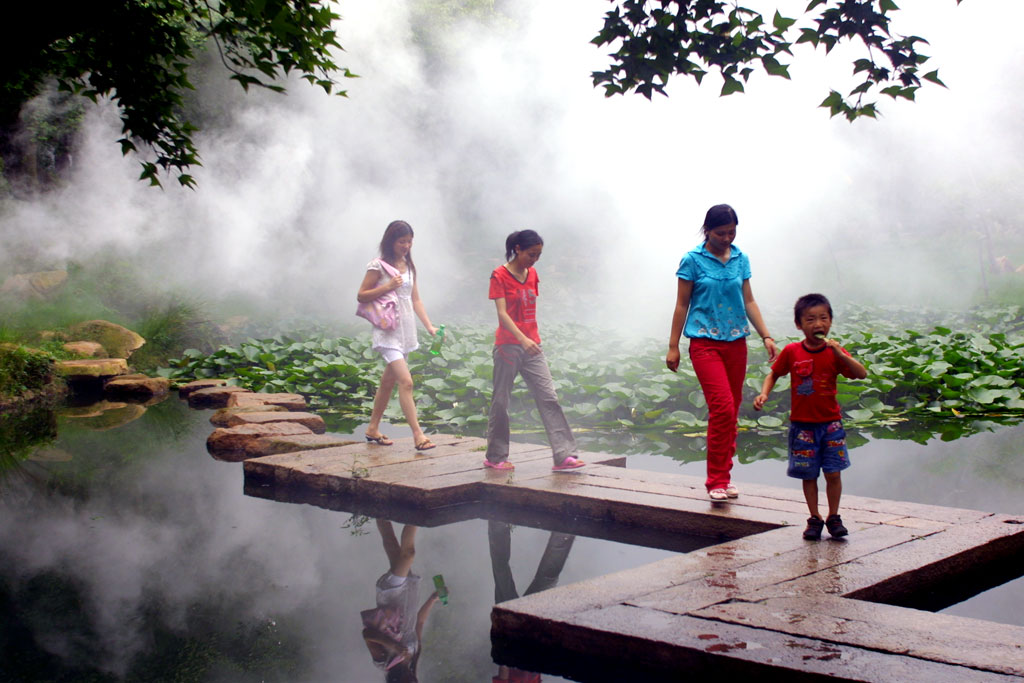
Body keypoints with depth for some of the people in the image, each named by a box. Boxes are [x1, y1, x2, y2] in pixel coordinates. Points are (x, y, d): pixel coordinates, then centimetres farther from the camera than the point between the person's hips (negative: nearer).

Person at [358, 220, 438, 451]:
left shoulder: (409, 266, 13)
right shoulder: (378, 266, -6)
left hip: (406, 331, 7)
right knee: (406, 381, -17)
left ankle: (373, 429, 27)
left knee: (388, 381, 14)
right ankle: (417, 434, -19)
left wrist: (429, 326, 4)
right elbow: (361, 296, -5)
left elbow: (415, 299, 14)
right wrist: (387, 287, -17)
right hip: (388, 331, -7)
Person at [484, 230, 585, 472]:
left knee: (549, 397, -2)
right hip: (508, 346, -6)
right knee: (500, 401, 3)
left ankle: (564, 455, -5)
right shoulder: (500, 275, -9)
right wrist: (522, 339, -29)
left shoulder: (532, 274, 11)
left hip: (531, 345, 6)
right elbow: (502, 313, -18)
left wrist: (533, 338, 15)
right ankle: (495, 457, 16)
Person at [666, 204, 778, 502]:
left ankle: (724, 476, 18)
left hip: (736, 342, 5)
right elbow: (682, 305, 0)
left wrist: (766, 337, 6)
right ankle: (716, 481, -8)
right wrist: (673, 346, -1)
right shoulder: (693, 260, -3)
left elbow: (749, 301, 13)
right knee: (722, 407, -16)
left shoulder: (740, 259, 9)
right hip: (705, 343, -5)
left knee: (732, 411, 7)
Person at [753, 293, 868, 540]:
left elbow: (862, 374, -13)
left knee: (833, 473, 1)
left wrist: (840, 355, -25)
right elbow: (774, 374, 9)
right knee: (809, 475, 6)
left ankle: (834, 517, 18)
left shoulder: (834, 352, -3)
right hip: (802, 424, 0)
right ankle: (814, 519, 19)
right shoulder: (792, 352, -4)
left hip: (830, 424, 0)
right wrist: (764, 394, -7)